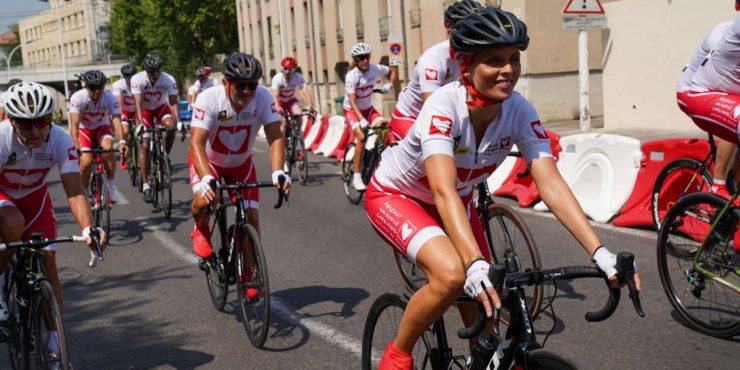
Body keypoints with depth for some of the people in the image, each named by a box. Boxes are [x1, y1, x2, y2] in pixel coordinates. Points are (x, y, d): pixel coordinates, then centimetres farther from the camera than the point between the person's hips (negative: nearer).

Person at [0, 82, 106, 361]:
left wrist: (87, 228, -48)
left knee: (47, 261, -6)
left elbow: (74, 191, -32)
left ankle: (55, 343, 5)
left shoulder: (60, 140, -28)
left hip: (35, 197, 2)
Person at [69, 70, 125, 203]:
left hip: (102, 128, 1)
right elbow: (74, 124, -33)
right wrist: (76, 145, -48)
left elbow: (117, 120, -32)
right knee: (86, 161, -22)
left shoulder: (110, 98, -22)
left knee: (108, 148, -31)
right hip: (84, 129, -1)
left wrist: (122, 141, -48)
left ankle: (111, 186, -16)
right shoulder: (78, 98, -26)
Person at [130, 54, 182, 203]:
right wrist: (140, 124, -45)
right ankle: (145, 185, -5)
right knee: (145, 146, -9)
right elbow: (138, 103, -33)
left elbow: (173, 102, -31)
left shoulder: (169, 80, -25)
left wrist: (178, 121, -46)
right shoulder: (137, 79, -26)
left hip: (161, 107, 1)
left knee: (171, 126, -33)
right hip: (145, 110, -1)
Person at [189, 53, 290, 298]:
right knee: (203, 201, -31)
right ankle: (201, 231, 6)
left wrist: (278, 172, -48)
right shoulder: (208, 99, -33)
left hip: (241, 163, 2)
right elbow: (197, 143, -40)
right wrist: (206, 179, -55)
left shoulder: (263, 97, -27)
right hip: (208, 160, -2)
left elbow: (275, 137, -31)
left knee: (251, 217, -8)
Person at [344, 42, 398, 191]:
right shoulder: (351, 75, -25)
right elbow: (352, 102, -33)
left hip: (368, 108, 4)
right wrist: (361, 120, -46)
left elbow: (393, 71, 8)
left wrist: (390, 85, -11)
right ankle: (357, 177, -19)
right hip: (351, 110, -4)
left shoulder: (375, 69, -13)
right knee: (362, 137, -26)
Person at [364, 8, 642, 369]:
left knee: (484, 304, 1)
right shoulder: (443, 106, -35)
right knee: (452, 275, -30)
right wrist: (476, 265, -59)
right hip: (394, 196, -6)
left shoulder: (519, 111, -20)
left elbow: (551, 183, -27)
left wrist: (600, 252, -38)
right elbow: (443, 192, -46)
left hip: (458, 201, 6)